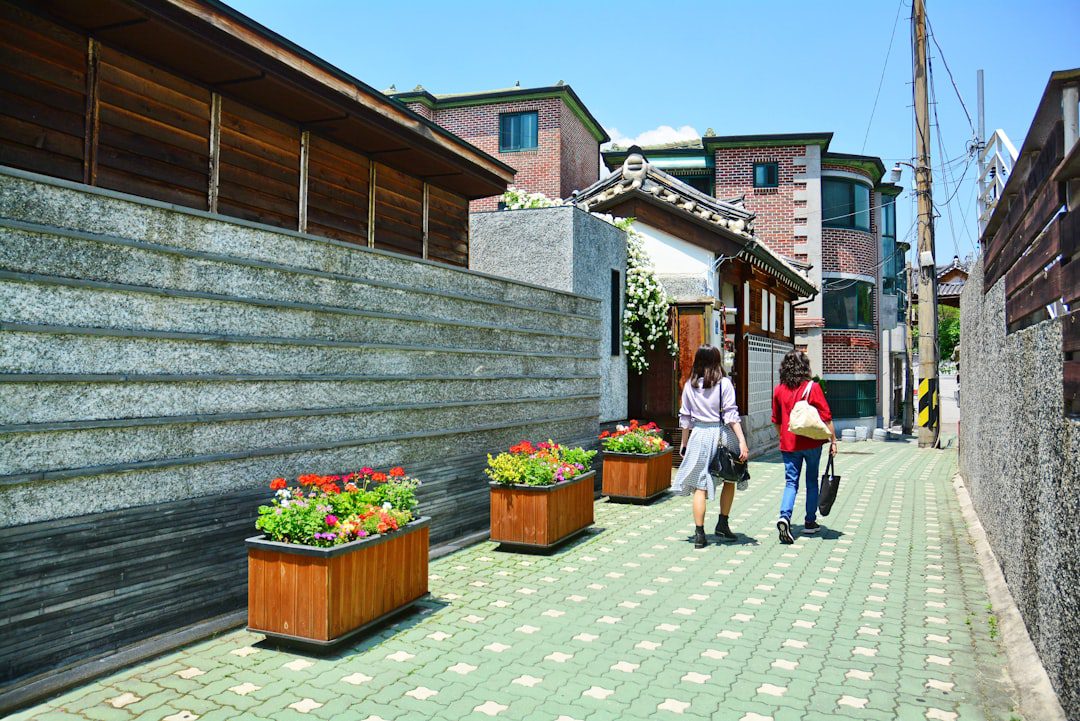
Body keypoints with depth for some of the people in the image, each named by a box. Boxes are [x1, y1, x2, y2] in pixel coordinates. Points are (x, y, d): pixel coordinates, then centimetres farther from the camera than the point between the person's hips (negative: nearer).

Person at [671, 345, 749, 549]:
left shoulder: (689, 386, 4)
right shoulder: (724, 383, -4)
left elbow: (685, 418, 7)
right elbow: (731, 415, -10)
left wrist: (684, 444, 15)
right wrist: (742, 441, -12)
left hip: (698, 435, 2)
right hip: (721, 434, -2)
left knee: (700, 486, 3)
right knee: (729, 481, 20)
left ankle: (699, 534, 1)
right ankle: (722, 524, 22)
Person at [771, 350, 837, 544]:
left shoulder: (779, 390, 1)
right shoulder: (812, 387, -8)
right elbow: (826, 417, -9)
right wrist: (833, 440, -1)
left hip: (788, 444, 2)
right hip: (811, 443, -2)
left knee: (791, 482, 4)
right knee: (812, 481, 14)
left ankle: (784, 516, -18)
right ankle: (810, 522, 21)